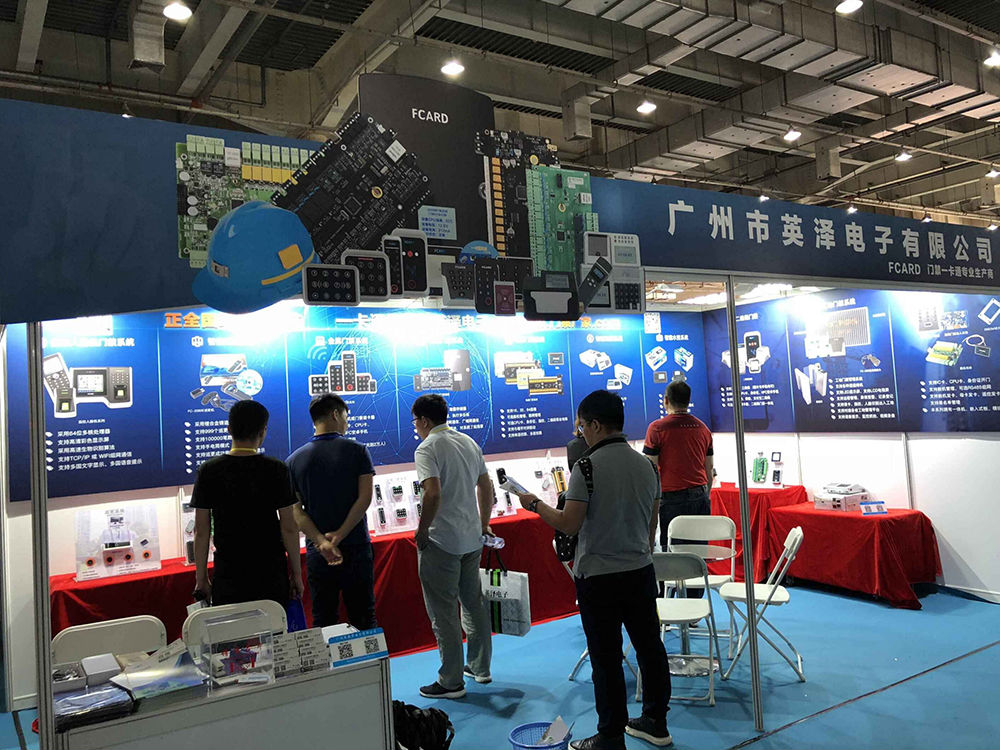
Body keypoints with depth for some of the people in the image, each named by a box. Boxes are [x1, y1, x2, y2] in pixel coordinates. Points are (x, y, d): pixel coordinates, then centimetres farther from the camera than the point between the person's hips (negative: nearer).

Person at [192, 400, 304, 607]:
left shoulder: (208, 470, -3)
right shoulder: (276, 469, -6)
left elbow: (201, 531, 0)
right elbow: (289, 528, -4)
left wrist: (201, 579, 9)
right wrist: (296, 574, 6)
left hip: (227, 578, 1)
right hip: (271, 575, -1)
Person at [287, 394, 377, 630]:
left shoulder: (295, 460, 3)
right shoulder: (357, 451, -4)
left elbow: (295, 510, -4)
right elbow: (365, 498, -13)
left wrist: (321, 541, -13)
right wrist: (339, 535, -13)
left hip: (317, 554, 2)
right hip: (356, 548, -2)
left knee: (323, 622, 10)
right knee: (363, 619, 8)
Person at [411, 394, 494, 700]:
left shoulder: (428, 448, -13)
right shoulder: (469, 442, 11)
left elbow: (433, 493, -26)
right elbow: (486, 487, 15)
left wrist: (422, 531, -14)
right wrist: (484, 524, 23)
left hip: (441, 541, -8)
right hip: (472, 538, 8)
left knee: (443, 612, 2)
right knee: (473, 602, 18)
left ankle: (451, 681, 9)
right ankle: (480, 667, 30)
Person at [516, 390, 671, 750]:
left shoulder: (587, 467, -17)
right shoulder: (646, 465, 4)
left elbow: (570, 524, -18)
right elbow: (652, 526, 11)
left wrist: (535, 504, -3)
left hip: (599, 577, -7)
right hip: (641, 571, 7)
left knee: (606, 658, 4)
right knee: (649, 646, 17)